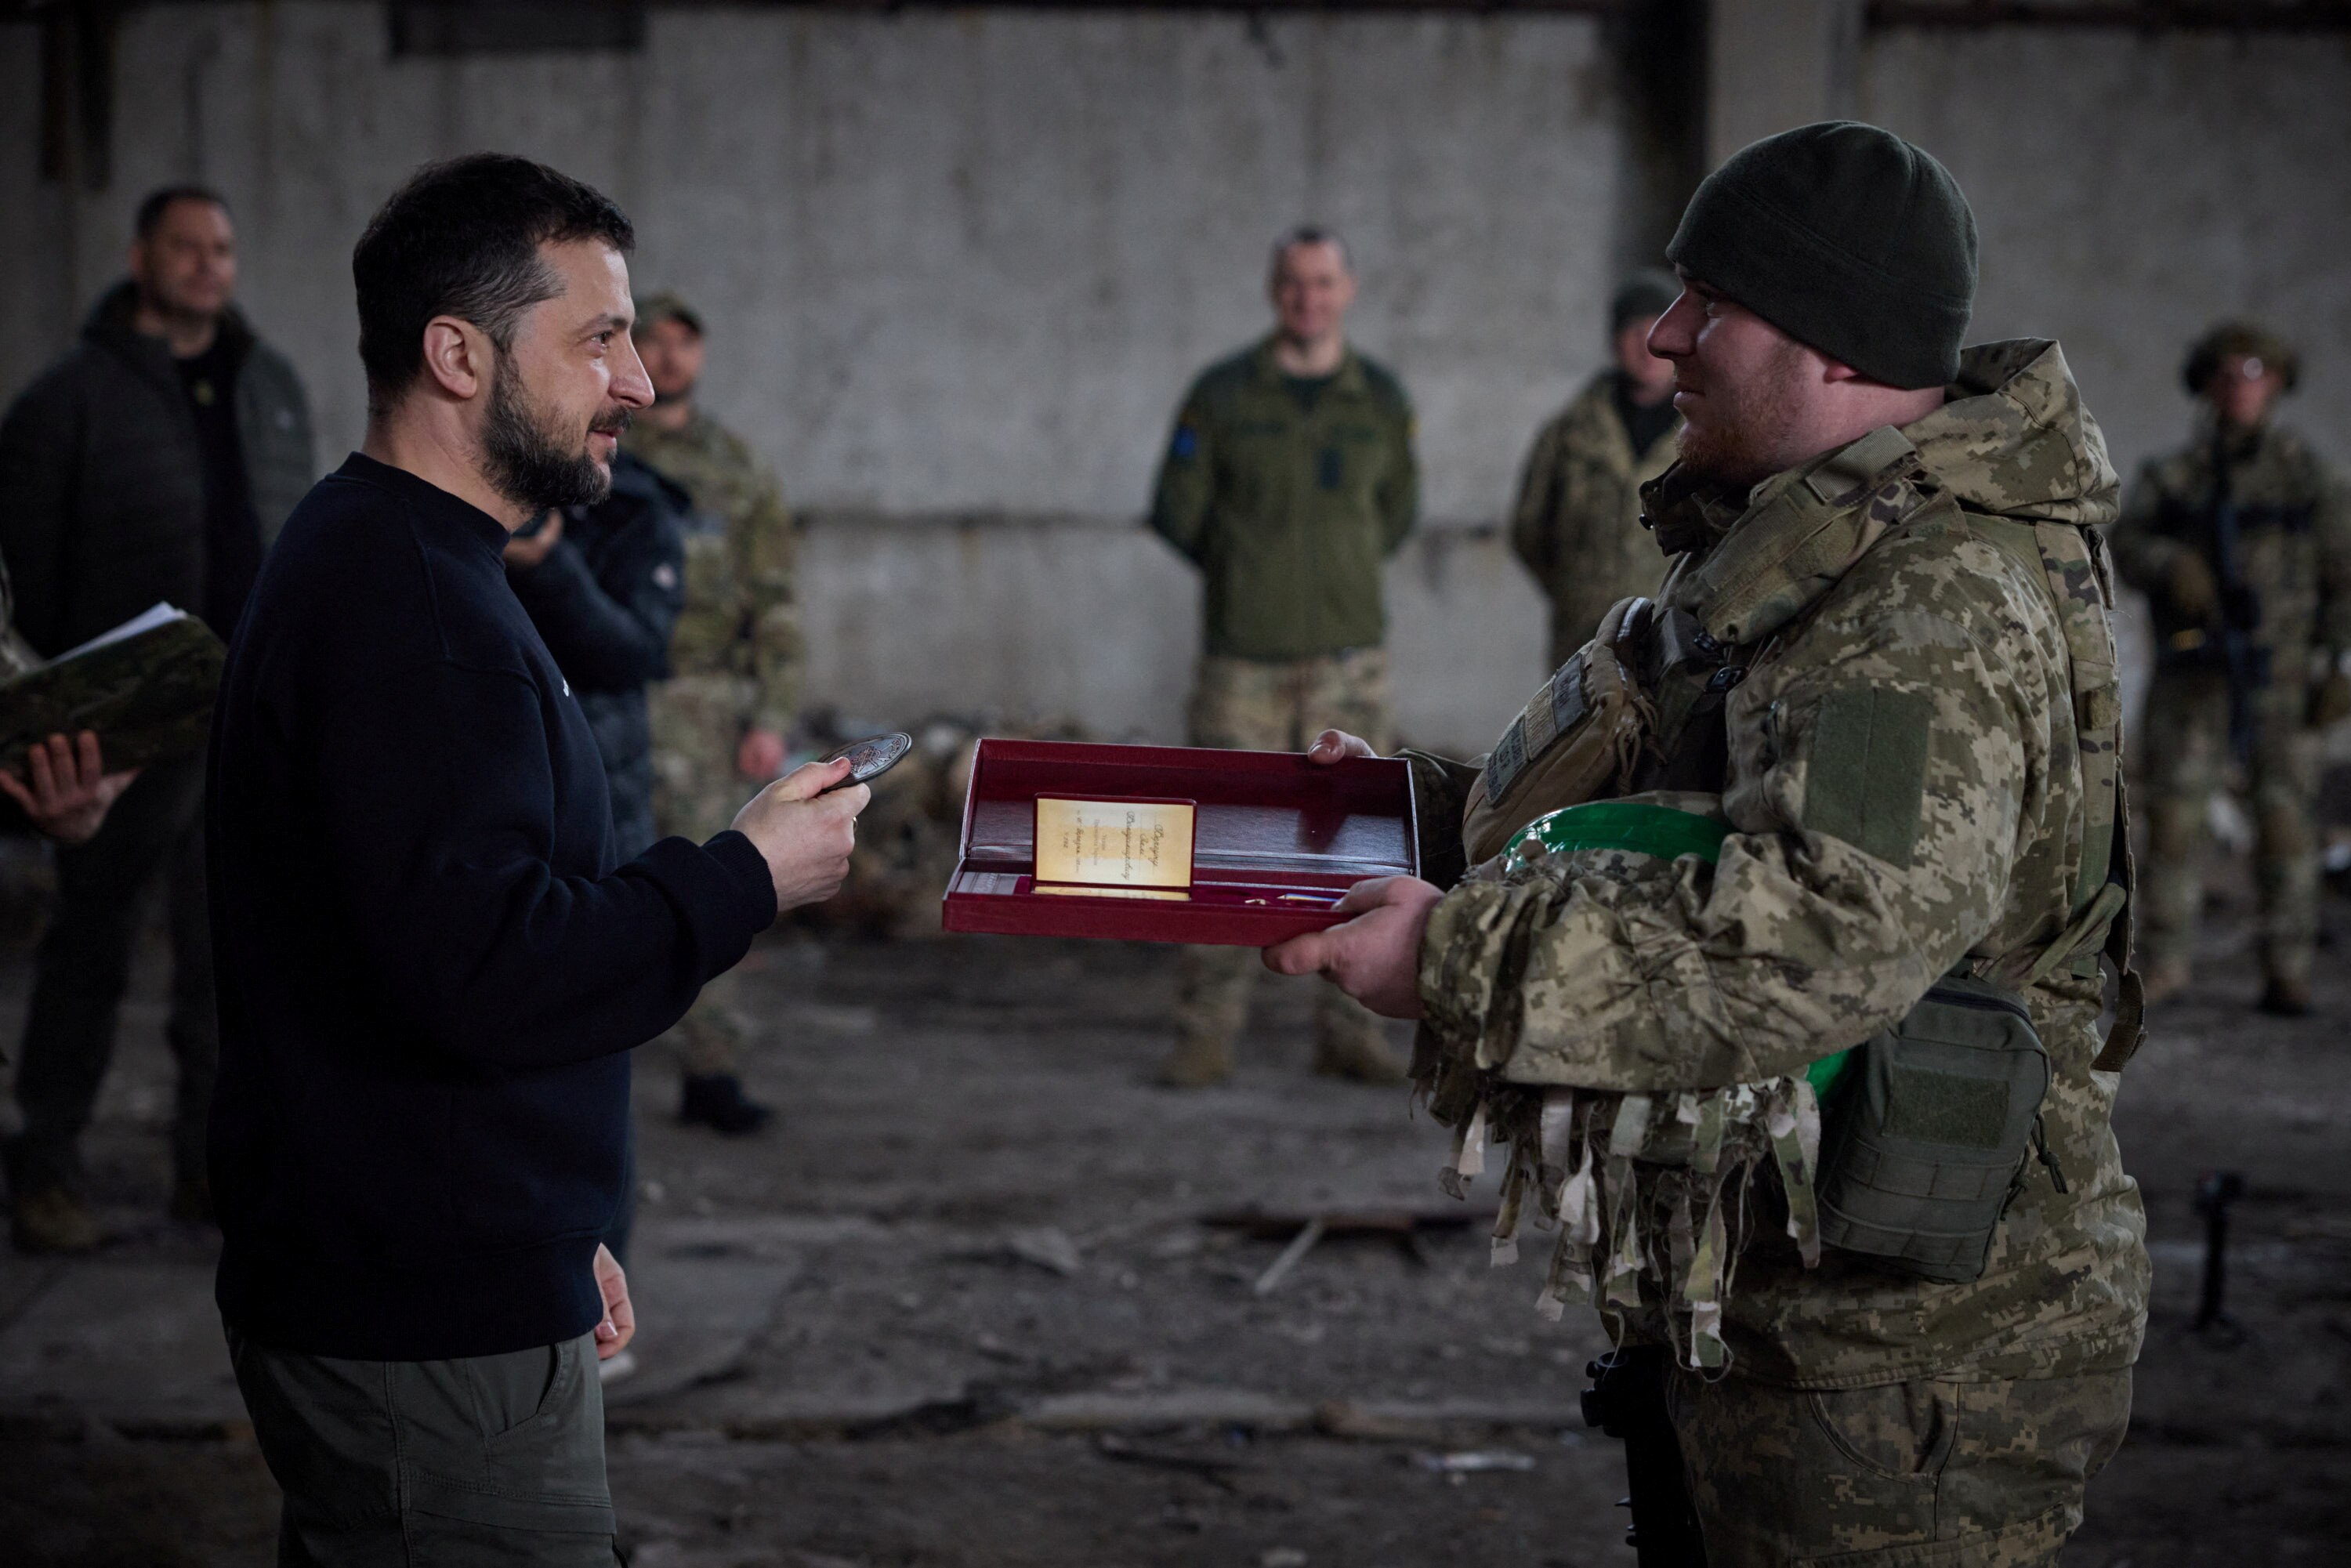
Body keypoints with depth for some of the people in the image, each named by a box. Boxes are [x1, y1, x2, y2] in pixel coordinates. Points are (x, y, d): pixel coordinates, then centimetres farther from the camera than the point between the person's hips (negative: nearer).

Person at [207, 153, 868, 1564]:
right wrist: (747, 878, -16)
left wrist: (559, 1232, 25)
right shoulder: (407, 603, -20)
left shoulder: (388, 564, 16)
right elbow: (480, 974, -29)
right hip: (434, 1340, -11)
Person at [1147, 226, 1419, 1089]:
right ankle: (1205, 1037, 4)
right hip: (1244, 655, -2)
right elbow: (1176, 511, 5)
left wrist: (1340, 580, 13)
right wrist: (1249, 574, 8)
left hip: (1347, 656, 2)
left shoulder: (1383, 400, 5)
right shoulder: (1221, 394, -2)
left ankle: (1350, 1032, 10)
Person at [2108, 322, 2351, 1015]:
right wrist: (2169, 565, -26)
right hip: (2195, 668, 1)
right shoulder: (2171, 476, 8)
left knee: (2286, 820, -3)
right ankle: (2167, 960, 7)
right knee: (2174, 809, -4)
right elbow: (2126, 543, -4)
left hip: (2281, 672, -1)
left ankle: (2286, 973, 1)